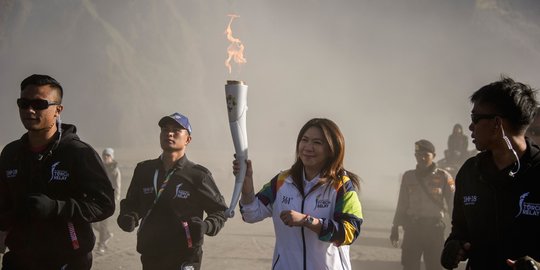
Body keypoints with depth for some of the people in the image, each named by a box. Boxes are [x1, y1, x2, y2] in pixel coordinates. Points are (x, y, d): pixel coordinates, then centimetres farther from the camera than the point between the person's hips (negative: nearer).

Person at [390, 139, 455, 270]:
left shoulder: (443, 176, -2)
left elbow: (453, 202, -4)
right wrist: (395, 227, 12)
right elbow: (402, 204, 12)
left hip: (434, 228, -2)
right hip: (412, 227, 2)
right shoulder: (408, 176, 5)